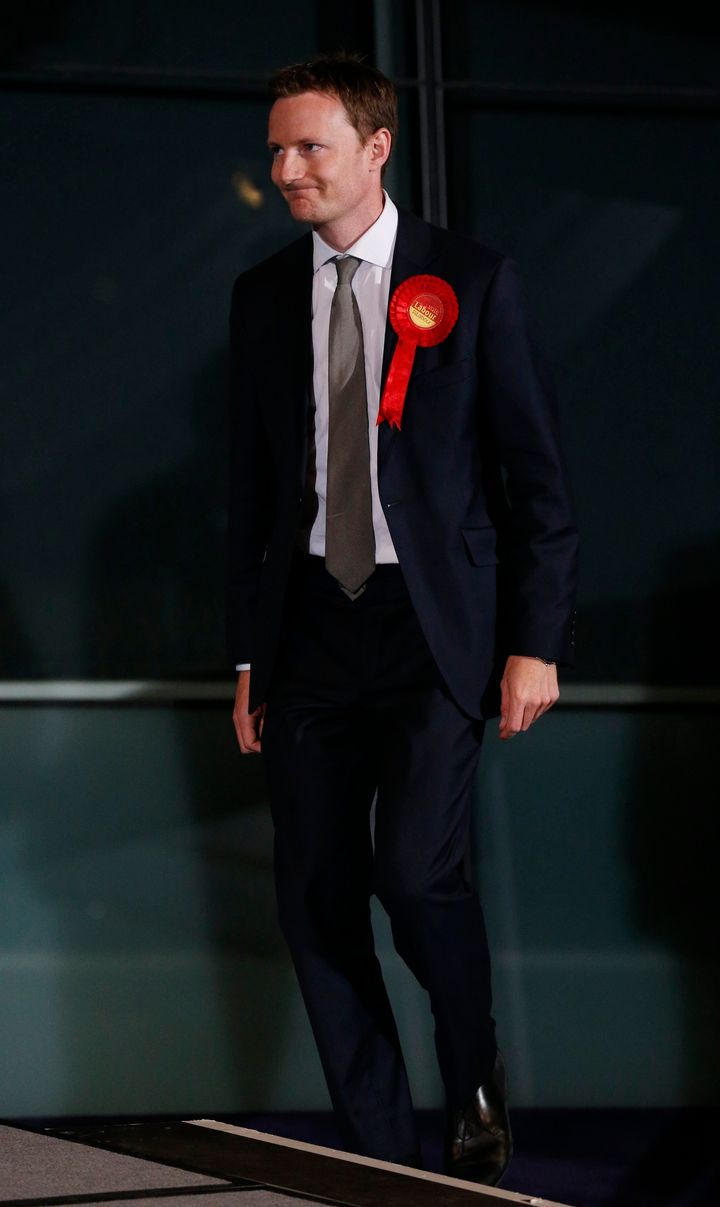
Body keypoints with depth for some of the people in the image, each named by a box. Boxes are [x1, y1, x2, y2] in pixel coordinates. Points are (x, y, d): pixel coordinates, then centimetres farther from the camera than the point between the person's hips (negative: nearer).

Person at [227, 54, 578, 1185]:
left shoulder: (472, 281, -1)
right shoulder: (263, 296, 10)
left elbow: (537, 475, 0)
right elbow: (251, 486, 15)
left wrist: (536, 642, -6)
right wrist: (249, 655, 11)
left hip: (437, 626, -4)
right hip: (311, 628, 4)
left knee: (416, 869, -19)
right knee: (318, 902, 1)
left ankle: (478, 1085, 8)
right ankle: (381, 1157, 11)